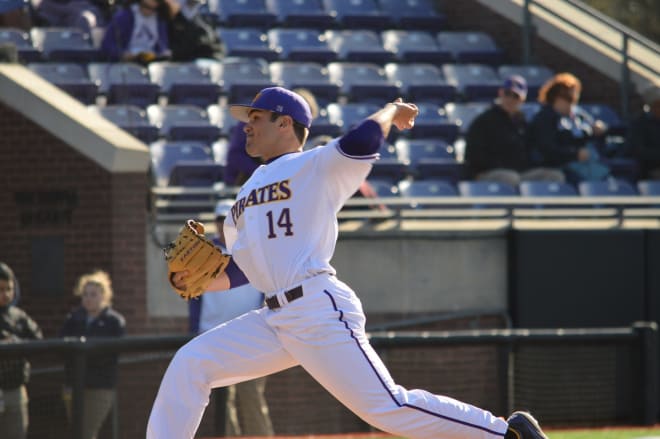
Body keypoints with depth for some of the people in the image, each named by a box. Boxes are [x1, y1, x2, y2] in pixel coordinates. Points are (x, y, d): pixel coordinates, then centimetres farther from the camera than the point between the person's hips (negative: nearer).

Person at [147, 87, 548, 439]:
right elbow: (240, 271, 26)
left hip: (319, 310, -8)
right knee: (189, 365, 0)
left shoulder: (313, 167, 1)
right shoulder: (246, 197, 25)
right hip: (275, 320, 8)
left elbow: (361, 141, -19)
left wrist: (391, 111, 1)